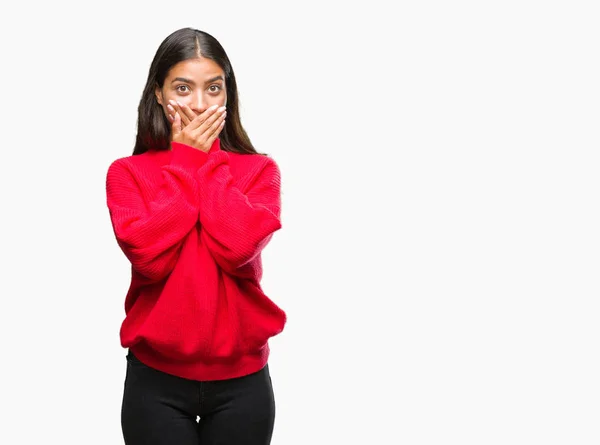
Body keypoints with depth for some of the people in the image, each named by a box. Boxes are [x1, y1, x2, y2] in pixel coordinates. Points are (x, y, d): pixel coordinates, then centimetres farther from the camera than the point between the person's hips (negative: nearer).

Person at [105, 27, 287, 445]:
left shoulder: (259, 170, -1)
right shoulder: (127, 172, -2)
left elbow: (239, 248, -18)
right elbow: (150, 256, -17)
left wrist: (208, 160, -11)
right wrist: (186, 161, -12)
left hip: (242, 378, 1)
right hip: (157, 379, -1)